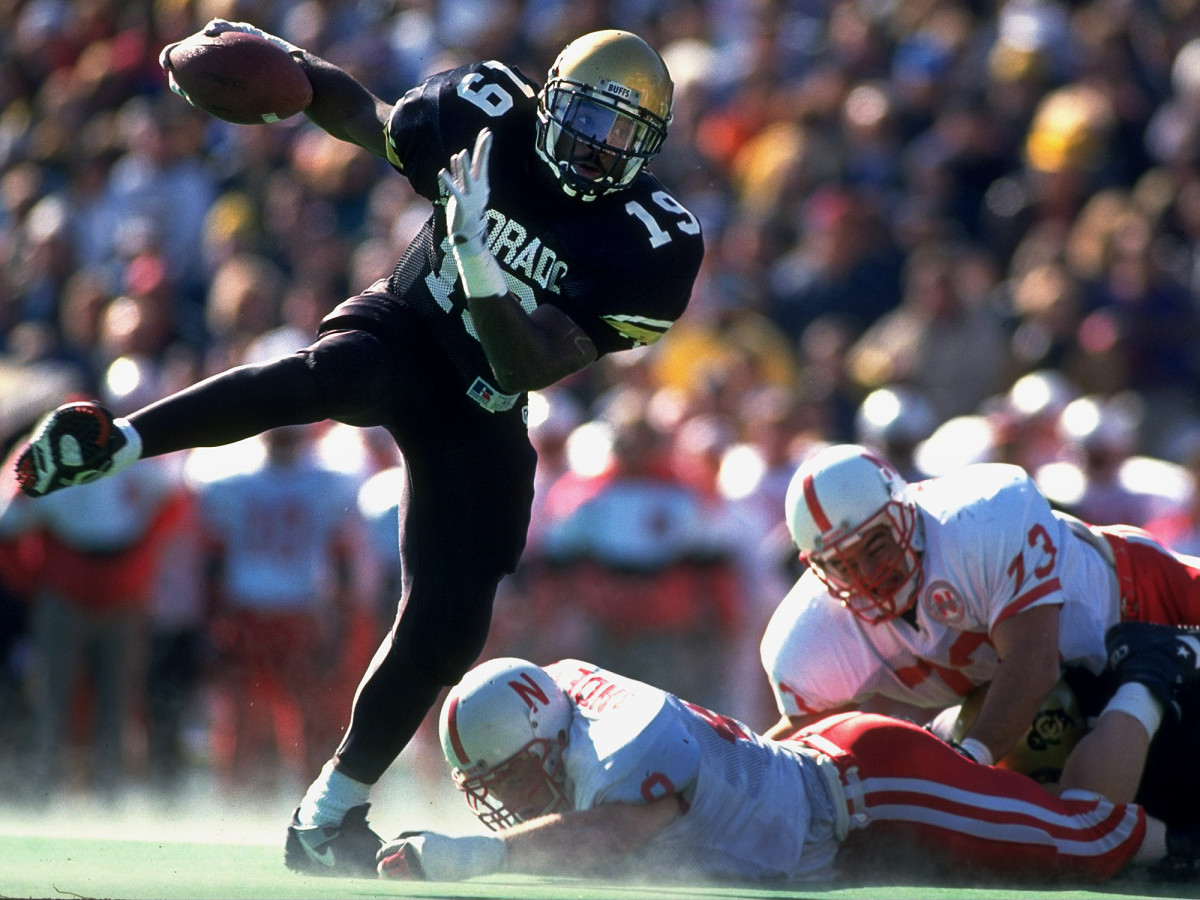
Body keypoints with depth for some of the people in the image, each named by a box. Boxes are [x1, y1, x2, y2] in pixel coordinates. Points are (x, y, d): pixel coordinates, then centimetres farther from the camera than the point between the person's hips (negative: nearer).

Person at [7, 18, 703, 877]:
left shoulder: (652, 243, -18)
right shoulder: (488, 111, -13)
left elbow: (534, 369, -23)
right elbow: (363, 118, 8)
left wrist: (479, 265, -38)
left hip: (479, 413, 1)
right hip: (402, 327, -1)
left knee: (448, 624, -5)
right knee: (328, 374, -40)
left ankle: (331, 812, 13)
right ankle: (112, 444, -46)